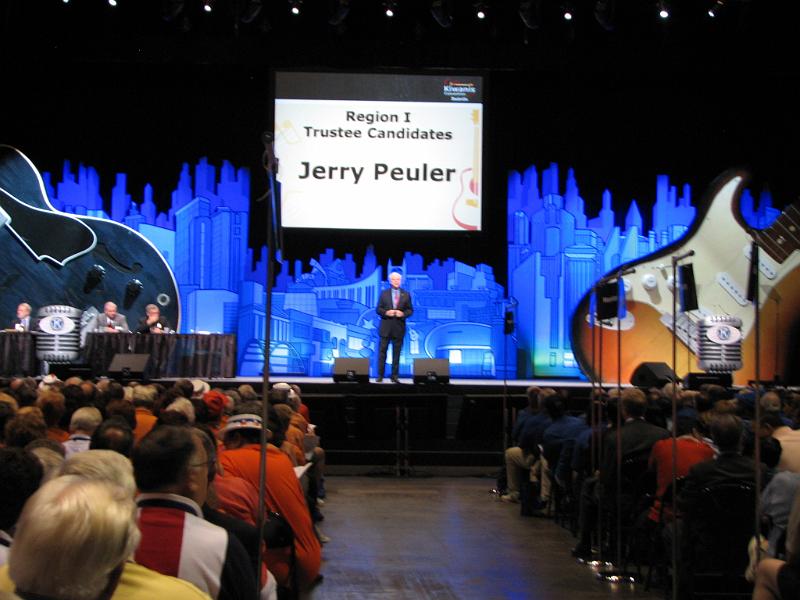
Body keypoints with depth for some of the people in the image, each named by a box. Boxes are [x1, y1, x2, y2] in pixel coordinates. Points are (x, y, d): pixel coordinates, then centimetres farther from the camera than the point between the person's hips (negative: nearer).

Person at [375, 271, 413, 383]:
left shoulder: (406, 295, 7)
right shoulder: (384, 293, 7)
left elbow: (410, 310, 6)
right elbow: (378, 309, 5)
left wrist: (403, 314, -14)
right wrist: (386, 312, -14)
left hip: (399, 327, 0)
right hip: (386, 327, 0)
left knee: (396, 353, 3)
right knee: (382, 351, 1)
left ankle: (395, 375, 8)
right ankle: (380, 375, 5)